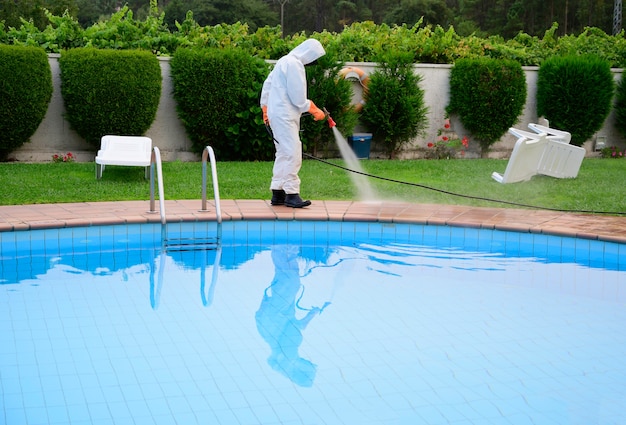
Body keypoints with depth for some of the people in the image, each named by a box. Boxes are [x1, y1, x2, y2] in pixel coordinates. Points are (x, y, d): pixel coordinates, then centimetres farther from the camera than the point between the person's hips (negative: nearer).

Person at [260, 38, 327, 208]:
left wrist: (265, 108, 25)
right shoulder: (294, 64, -14)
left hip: (277, 114, 11)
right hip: (285, 116, -11)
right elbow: (298, 98, -16)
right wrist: (316, 111, -5)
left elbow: (267, 84, 22)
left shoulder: (285, 61, 17)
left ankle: (278, 193, 15)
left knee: (284, 153, 13)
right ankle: (291, 194, -12)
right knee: (293, 153, -12)